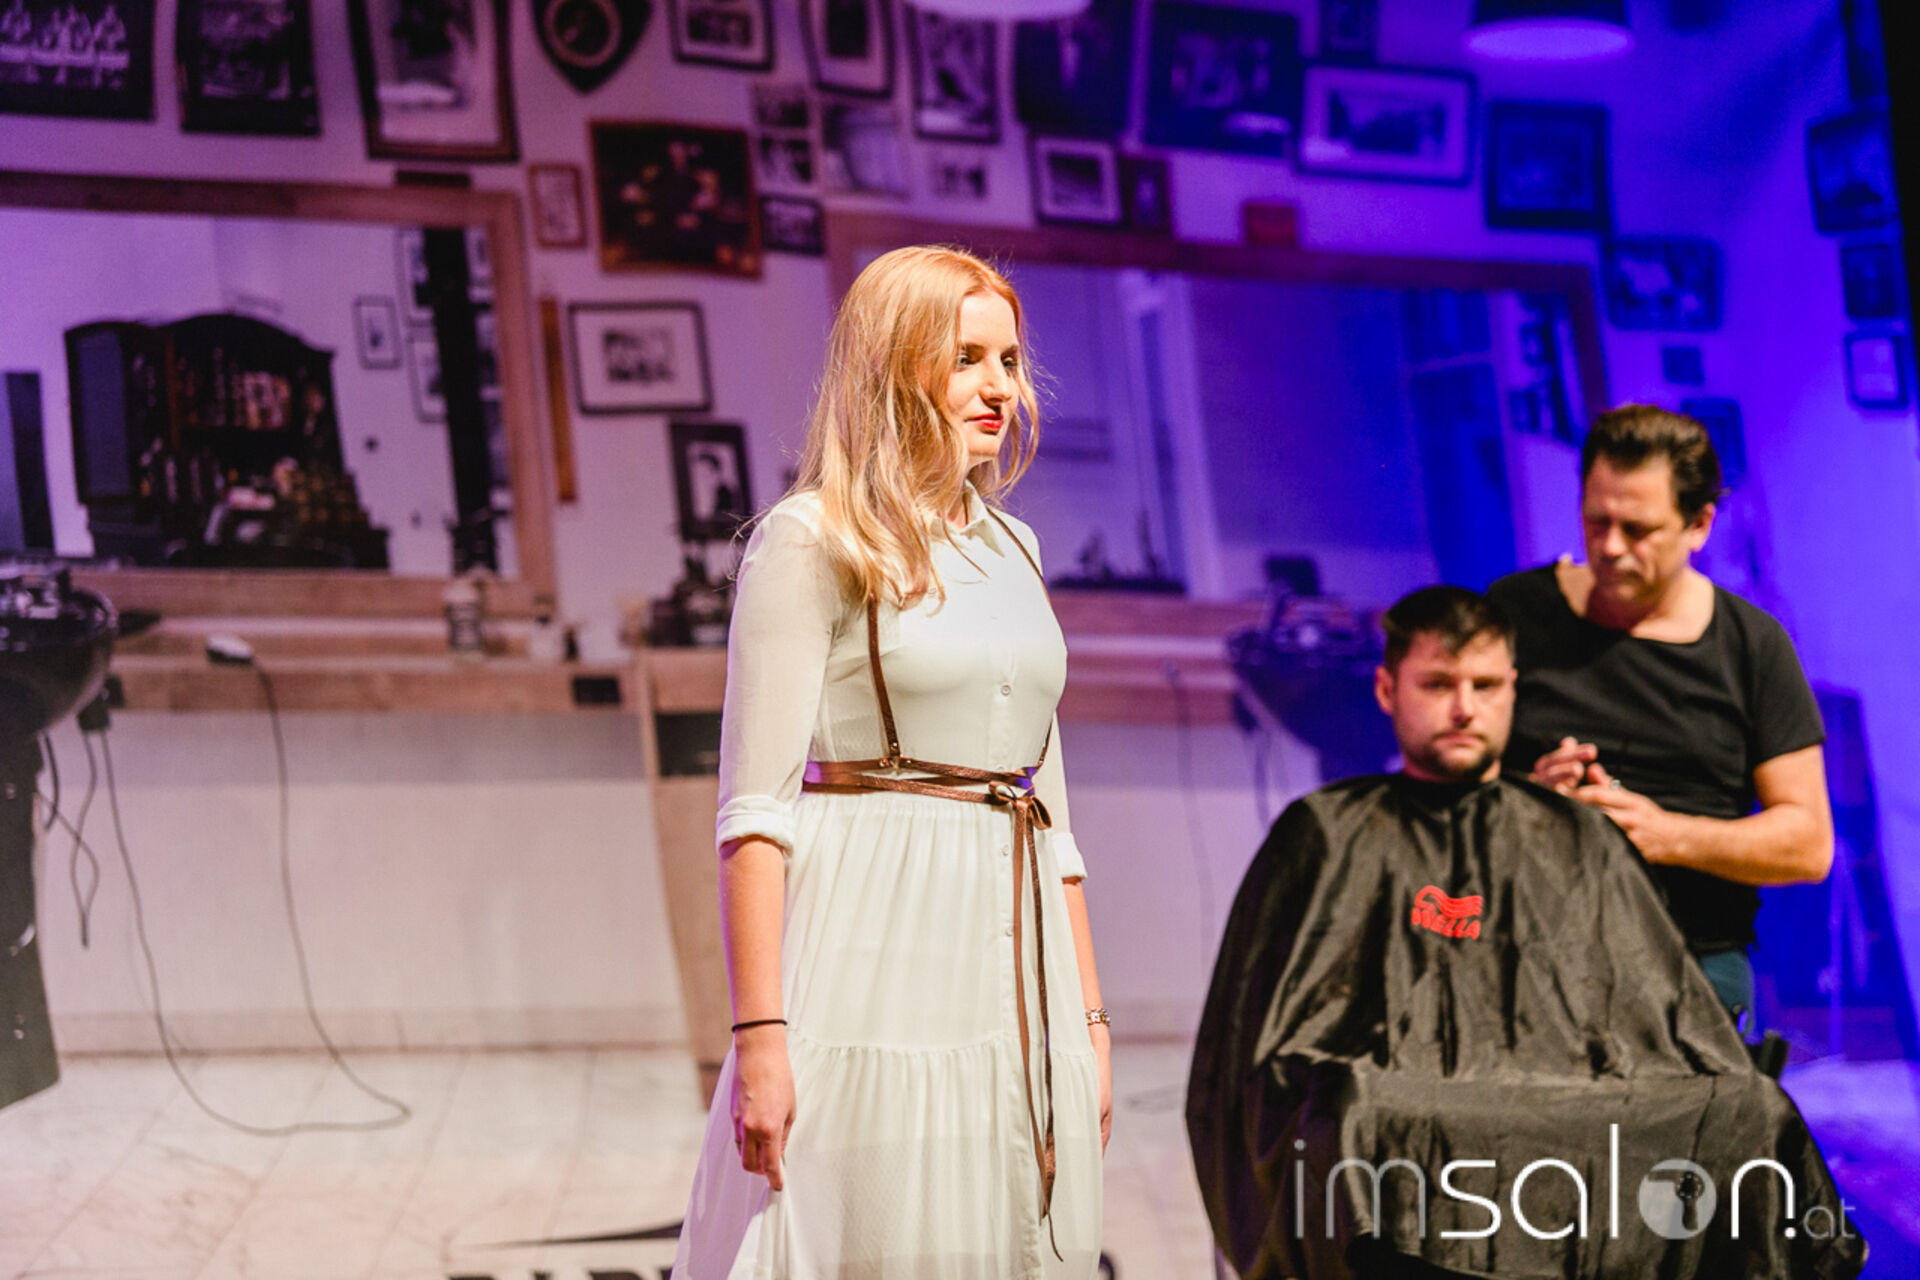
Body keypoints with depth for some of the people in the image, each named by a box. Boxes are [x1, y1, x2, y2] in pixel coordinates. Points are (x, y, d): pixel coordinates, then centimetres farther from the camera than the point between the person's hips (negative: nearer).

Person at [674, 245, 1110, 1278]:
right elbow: (754, 807, -9)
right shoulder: (810, 542, -3)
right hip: (875, 962, -6)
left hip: (1014, 977, 6)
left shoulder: (1011, 549, 17)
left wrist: (1088, 1017, 15)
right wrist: (759, 1033, -18)